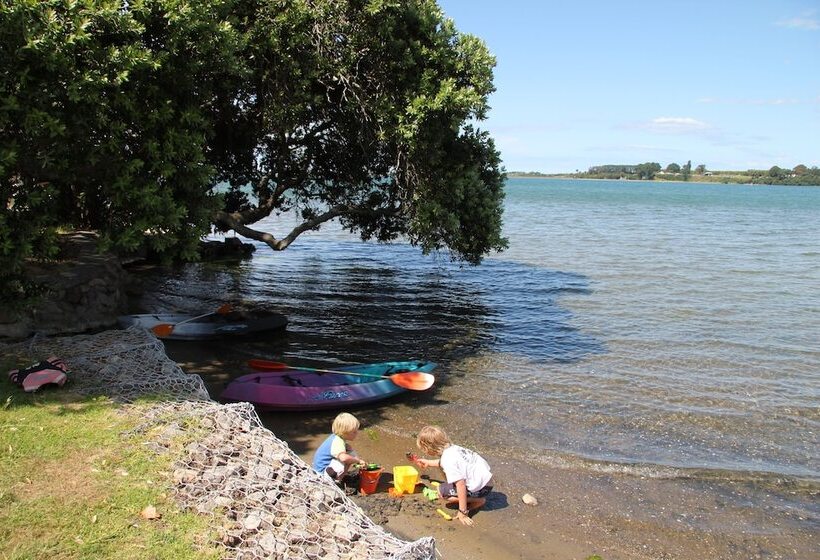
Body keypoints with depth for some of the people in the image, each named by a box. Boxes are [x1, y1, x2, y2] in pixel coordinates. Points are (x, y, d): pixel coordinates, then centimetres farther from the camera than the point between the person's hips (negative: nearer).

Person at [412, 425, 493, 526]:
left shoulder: (448, 461, -25)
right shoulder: (451, 448, 3)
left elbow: (461, 485, -28)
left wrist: (462, 512, -23)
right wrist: (428, 463, 43)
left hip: (481, 487, -9)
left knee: (442, 492, -9)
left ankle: (478, 501, -2)